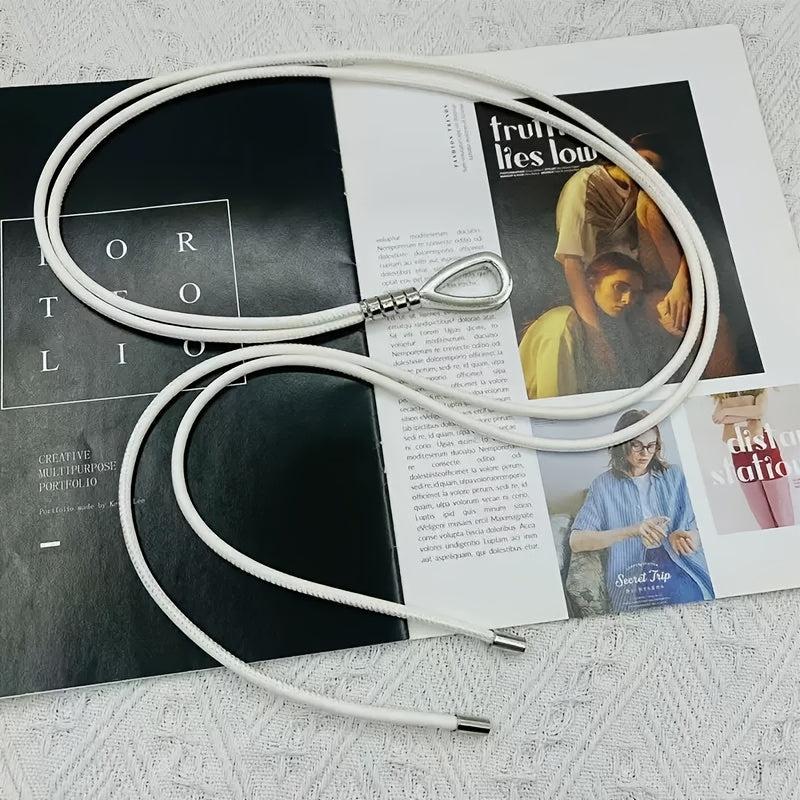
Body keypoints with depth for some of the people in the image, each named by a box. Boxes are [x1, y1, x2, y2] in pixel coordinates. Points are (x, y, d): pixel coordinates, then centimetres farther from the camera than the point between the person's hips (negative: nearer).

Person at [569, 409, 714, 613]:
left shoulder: (674, 476, 15)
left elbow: (695, 526, 15)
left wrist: (685, 536, -11)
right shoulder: (604, 485, 7)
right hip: (631, 574, -2)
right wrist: (631, 531, -15)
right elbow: (576, 541, -4)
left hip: (681, 567, 2)